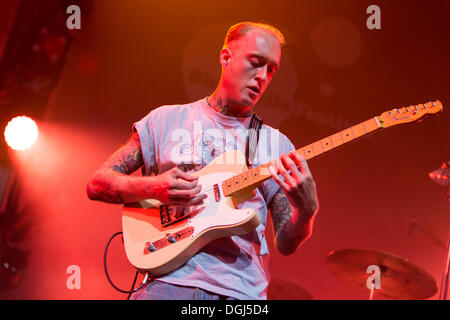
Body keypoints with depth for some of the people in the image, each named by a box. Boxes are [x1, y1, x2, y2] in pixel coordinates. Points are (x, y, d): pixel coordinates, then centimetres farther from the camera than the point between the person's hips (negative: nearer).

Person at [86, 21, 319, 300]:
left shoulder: (276, 144, 11)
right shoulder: (166, 120, 9)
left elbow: (286, 244, 6)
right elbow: (97, 184, 6)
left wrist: (307, 210, -15)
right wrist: (153, 188, -12)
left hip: (243, 290, 4)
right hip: (171, 280, -3)